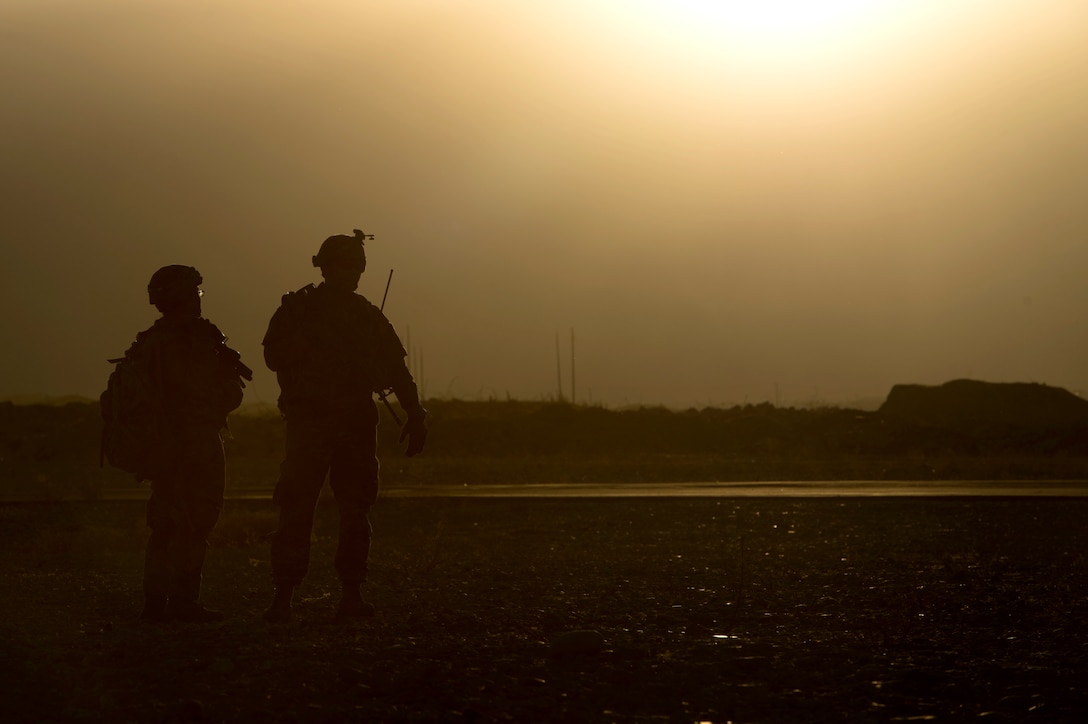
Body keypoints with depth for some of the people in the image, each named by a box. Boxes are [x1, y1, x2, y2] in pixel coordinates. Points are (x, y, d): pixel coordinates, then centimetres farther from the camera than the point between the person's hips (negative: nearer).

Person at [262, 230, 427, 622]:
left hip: (357, 426, 4)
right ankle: (283, 596, -7)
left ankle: (352, 594, 8)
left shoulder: (367, 315, 13)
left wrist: (415, 414, 4)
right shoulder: (297, 309, 3)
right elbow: (275, 356, -9)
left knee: (356, 511, 3)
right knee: (295, 512, -9)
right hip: (308, 423, -4)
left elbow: (395, 369, 12)